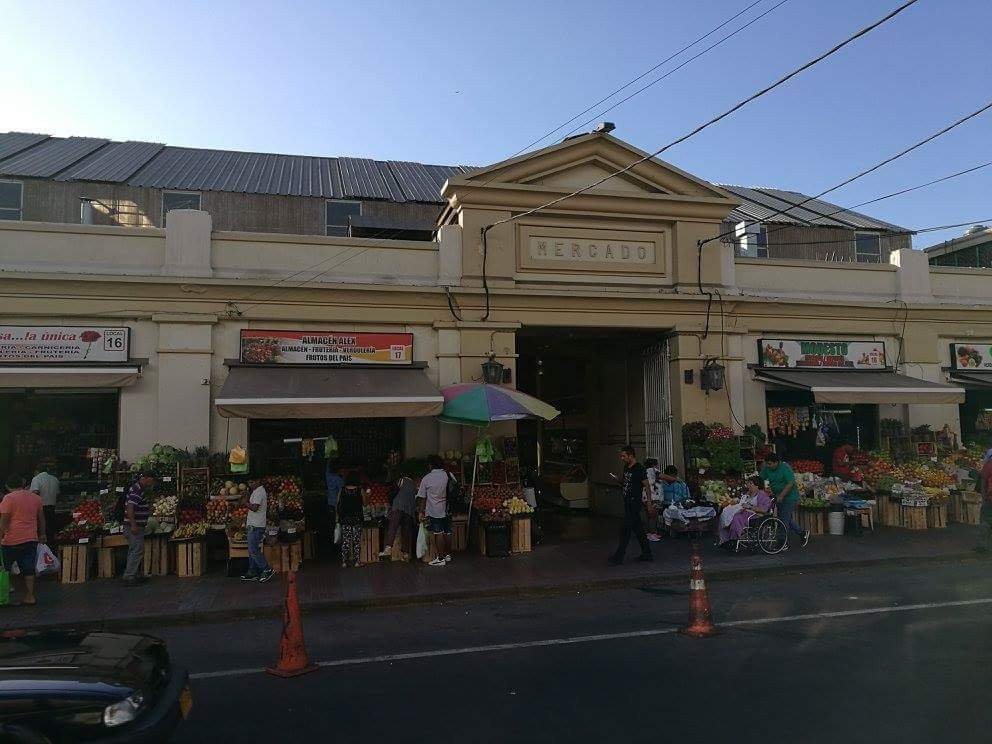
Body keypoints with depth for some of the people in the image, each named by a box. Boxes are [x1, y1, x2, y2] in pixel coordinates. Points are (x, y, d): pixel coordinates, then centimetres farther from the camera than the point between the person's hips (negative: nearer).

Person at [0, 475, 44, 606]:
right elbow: (41, 519, 15)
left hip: (12, 541, -5)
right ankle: (30, 596, 7)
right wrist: (41, 535, 24)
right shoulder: (36, 497, 8)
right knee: (28, 570, 8)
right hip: (31, 540, 5)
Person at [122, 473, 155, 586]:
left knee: (134, 551, 15)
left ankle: (132, 575, 22)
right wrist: (133, 525, -29)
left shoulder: (141, 490, 16)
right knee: (137, 551, -9)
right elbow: (130, 508, -26)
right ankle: (129, 577, -6)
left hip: (137, 526, 11)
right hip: (135, 526, -11)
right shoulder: (136, 490, -17)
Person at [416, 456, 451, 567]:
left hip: (434, 511, -4)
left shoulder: (426, 479, -7)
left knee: (438, 534, -2)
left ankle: (441, 558, 1)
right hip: (447, 510, 4)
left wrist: (421, 510, 8)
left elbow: (422, 497, -2)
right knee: (447, 533, 12)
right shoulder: (449, 475, 0)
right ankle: (448, 555, 24)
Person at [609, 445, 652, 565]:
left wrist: (649, 501, -16)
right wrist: (619, 482, 3)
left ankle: (619, 556, -4)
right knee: (638, 528, 13)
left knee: (625, 528, -8)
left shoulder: (639, 469, -13)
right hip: (627, 502, 9)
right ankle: (647, 553, 21)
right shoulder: (626, 468, 12)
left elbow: (647, 485, -12)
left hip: (635, 502, -9)